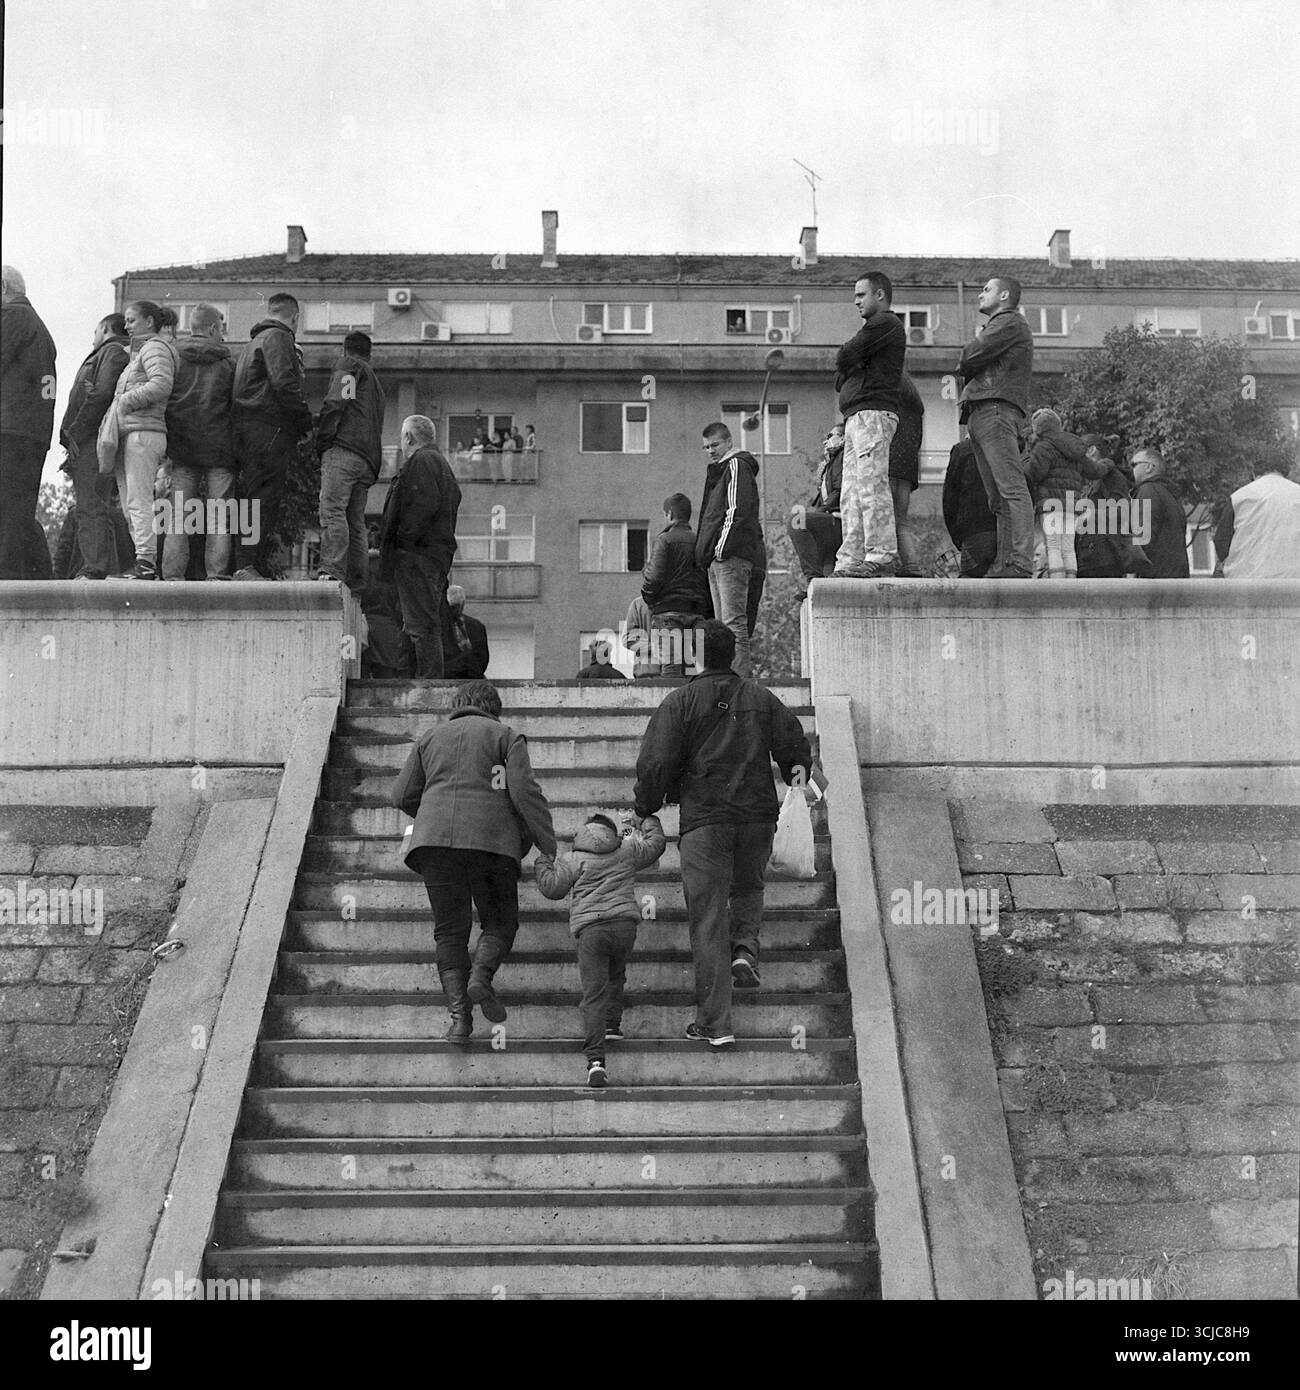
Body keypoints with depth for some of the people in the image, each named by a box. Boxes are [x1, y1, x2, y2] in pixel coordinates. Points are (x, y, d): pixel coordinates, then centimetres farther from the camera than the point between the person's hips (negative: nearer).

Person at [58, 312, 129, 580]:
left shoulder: (113, 351, -1)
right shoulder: (105, 354, 30)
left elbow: (102, 394, -16)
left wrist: (75, 434, -16)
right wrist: (72, 437, 15)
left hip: (94, 439, -10)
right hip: (87, 444, 10)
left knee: (92, 507, -17)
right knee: (88, 508, 7)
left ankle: (94, 568, -23)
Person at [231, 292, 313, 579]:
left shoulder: (256, 340, 28)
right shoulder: (278, 338, -4)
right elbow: (284, 384, -17)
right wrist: (306, 419, -10)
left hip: (247, 429, 10)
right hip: (269, 430, -10)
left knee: (265, 500, 11)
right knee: (263, 499, -13)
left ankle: (262, 563, 12)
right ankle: (247, 565, -18)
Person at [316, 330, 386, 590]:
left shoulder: (348, 365, 9)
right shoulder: (377, 385, 34)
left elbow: (335, 402, -8)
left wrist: (322, 440, -5)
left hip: (343, 450, -8)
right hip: (368, 462, 9)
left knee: (332, 510, -20)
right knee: (355, 520, 8)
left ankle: (332, 572, -34)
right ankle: (357, 584, 2)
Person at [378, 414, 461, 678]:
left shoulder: (421, 461, -8)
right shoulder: (440, 463, 24)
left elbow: (423, 506, -22)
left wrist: (404, 541, -18)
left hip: (418, 554, -11)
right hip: (436, 553, 11)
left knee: (421, 625, -12)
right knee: (429, 625, 12)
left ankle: (429, 683, -14)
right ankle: (431, 682, 15)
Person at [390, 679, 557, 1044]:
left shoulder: (430, 736, 20)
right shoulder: (506, 736, 11)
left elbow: (402, 796, 17)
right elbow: (525, 792, -3)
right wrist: (548, 846, -1)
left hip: (434, 838, 2)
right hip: (492, 839, -2)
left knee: (449, 931, 8)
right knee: (500, 921, 13)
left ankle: (459, 1013, -5)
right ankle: (481, 974, -15)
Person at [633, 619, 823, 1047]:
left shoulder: (679, 703, -3)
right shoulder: (761, 698, 8)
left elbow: (655, 766, -6)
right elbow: (794, 743, 12)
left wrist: (643, 811, 7)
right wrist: (800, 772, 31)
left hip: (703, 822, -3)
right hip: (757, 817, 3)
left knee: (707, 920, 1)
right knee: (748, 888, 30)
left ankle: (714, 1024, 1)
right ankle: (745, 949, 3)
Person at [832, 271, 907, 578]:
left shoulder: (885, 323, -1)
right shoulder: (878, 327, 30)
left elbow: (844, 359, -8)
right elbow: (841, 378, 27)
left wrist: (845, 368, 11)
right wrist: (847, 372, 7)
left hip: (872, 412, -10)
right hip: (857, 417, 10)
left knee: (870, 485, -17)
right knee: (850, 494, 4)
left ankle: (882, 554, -21)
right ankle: (850, 562, 1)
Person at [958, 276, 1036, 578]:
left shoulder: (1010, 322, 3)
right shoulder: (998, 327, 34)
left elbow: (972, 357, -7)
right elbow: (975, 370, 28)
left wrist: (964, 363, 13)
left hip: (996, 409, -10)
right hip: (980, 415, 10)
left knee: (1012, 489, -19)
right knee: (998, 498, 1)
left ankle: (1021, 564, -29)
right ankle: (1003, 566, -5)